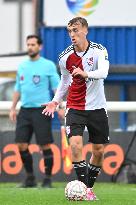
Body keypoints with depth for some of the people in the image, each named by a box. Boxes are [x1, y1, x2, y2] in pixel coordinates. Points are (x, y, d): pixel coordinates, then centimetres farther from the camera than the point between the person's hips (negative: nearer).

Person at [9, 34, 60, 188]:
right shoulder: (22, 66, 14)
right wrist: (13, 108, 16)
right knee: (21, 145, 0)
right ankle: (30, 178, 12)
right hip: (24, 110, 5)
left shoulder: (48, 65, -1)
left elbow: (57, 87, -3)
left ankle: (47, 180, 2)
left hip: (41, 110, -5)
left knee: (45, 146, -5)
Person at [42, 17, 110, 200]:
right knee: (75, 144, -21)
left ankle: (90, 187, 26)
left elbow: (103, 72, -29)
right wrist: (56, 101, 7)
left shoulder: (99, 50, -10)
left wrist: (85, 73, -46)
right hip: (75, 108, 0)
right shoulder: (65, 57, -2)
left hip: (97, 107, 0)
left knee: (99, 150, 6)